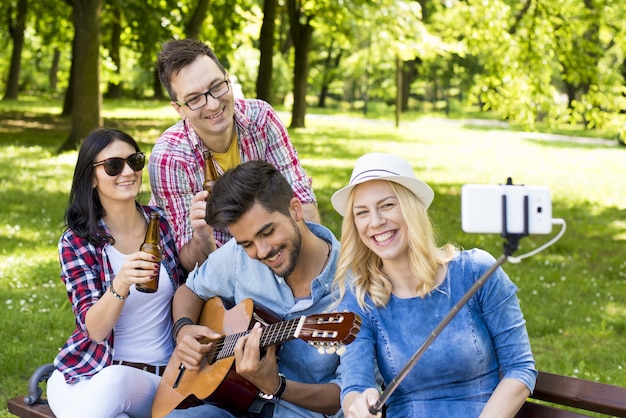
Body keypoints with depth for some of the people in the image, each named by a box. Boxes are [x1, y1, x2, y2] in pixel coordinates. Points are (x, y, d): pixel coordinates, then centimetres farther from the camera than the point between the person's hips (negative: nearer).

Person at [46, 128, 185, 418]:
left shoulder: (163, 222, 3)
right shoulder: (76, 242, -4)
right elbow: (95, 329, -14)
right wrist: (120, 285, -34)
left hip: (158, 376, 1)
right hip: (86, 373, -1)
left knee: (114, 382, -32)